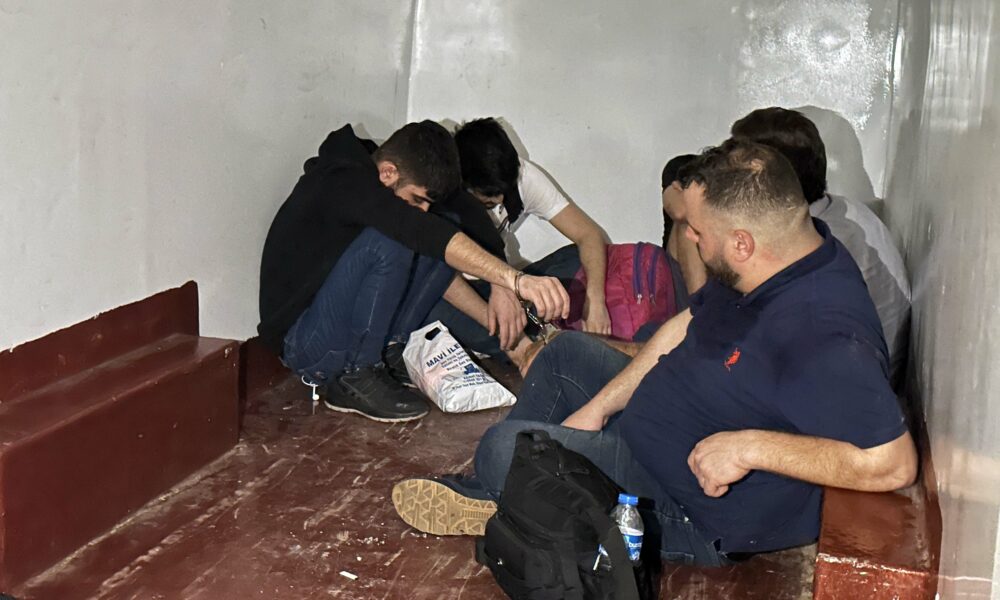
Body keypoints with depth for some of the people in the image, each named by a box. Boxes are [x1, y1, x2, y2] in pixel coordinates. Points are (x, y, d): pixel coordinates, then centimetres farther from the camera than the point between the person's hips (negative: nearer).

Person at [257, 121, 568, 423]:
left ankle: (388, 350, -3)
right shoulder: (344, 183, -22)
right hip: (302, 342, -8)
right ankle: (355, 377, -17)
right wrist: (515, 280, -44)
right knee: (389, 241, -32)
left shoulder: (364, 178, 4)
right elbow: (427, 234, -37)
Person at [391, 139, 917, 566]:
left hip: (703, 517, -10)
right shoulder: (784, 255, -5)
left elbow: (892, 463, -39)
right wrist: (596, 409, 4)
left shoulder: (822, 338, -35)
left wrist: (751, 446, -35)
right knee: (567, 352, 22)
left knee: (508, 448, -20)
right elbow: (685, 327, 6)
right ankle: (486, 494, 27)